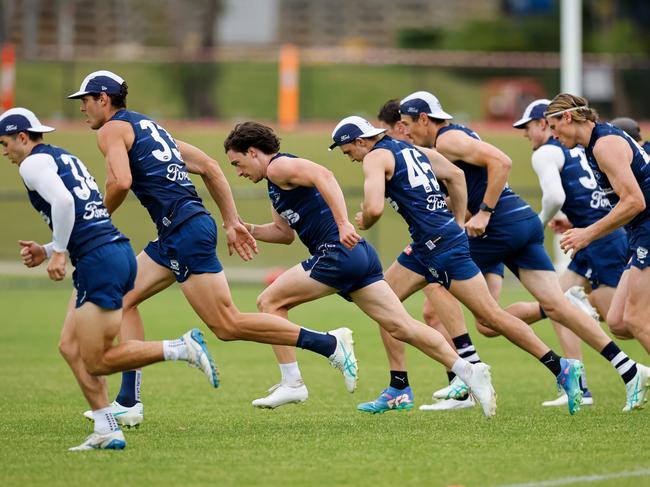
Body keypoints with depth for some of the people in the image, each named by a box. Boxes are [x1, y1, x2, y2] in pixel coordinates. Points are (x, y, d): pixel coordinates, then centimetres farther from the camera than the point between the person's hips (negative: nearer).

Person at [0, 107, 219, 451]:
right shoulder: (65, 158, 26)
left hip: (99, 261, -10)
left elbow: (63, 202, -22)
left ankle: (182, 349, -11)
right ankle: (106, 431, 6)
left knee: (96, 363, -5)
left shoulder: (33, 163, -3)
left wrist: (58, 251, -13)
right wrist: (46, 252, 19)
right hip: (119, 251, 10)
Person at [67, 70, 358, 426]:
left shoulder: (112, 130, -1)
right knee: (122, 298, 12)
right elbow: (209, 167, 21)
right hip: (174, 236, 10)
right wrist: (232, 222, 19)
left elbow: (120, 182, -19)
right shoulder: (148, 127, 25)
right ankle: (129, 403, 8)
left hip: (185, 231, -10)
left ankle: (329, 344, -8)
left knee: (227, 325, -8)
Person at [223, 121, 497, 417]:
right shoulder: (275, 184, 27)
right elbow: (284, 232, 36)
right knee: (402, 327, 2)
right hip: (360, 256, 10)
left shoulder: (278, 166, -3)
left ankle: (291, 383, -1)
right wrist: (249, 230, 22)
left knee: (270, 302, -1)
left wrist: (343, 224, -31)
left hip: (338, 251, -10)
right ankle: (469, 372, -7)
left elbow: (323, 176, -22)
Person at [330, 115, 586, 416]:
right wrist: (458, 223, 27)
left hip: (442, 244, -9)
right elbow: (456, 175, 26)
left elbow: (374, 209, -21)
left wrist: (364, 222, 1)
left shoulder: (375, 157, -7)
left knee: (491, 316, -7)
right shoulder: (409, 149, 20)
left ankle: (562, 369, -7)